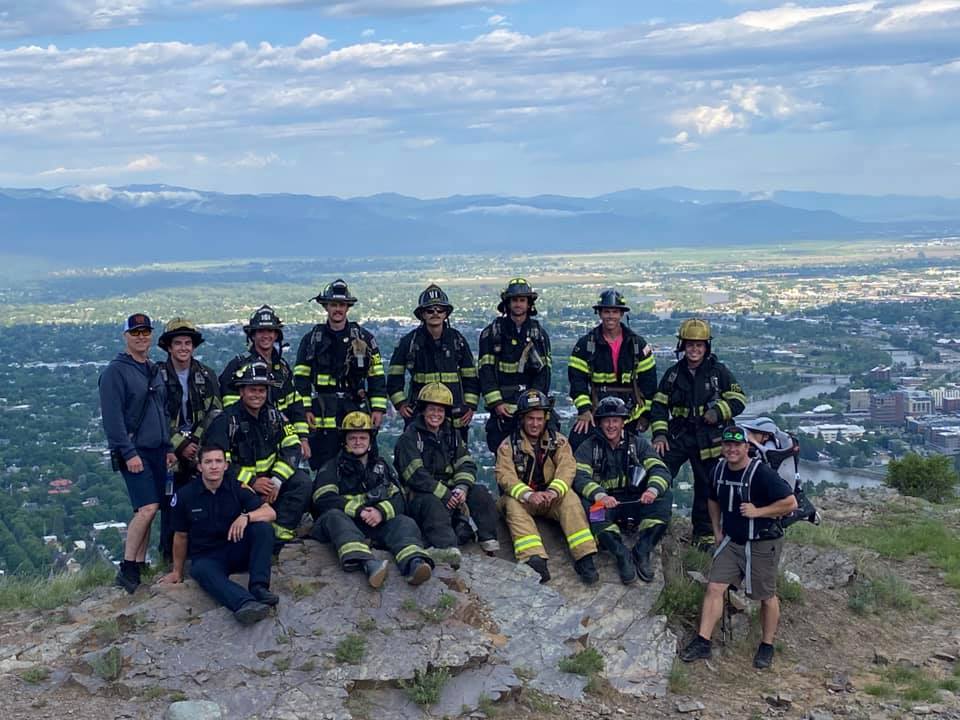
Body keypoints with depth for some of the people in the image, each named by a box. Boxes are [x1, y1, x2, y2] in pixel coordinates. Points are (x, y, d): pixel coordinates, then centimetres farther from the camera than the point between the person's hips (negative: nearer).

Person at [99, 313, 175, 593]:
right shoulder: (116, 371, -7)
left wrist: (169, 448, 15)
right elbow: (112, 417, -14)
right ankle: (126, 569, -7)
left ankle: (139, 566, 13)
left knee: (146, 511, 7)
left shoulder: (154, 371, 16)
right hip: (135, 451, -7)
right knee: (148, 508, -16)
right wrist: (128, 452, -18)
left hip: (157, 451, 7)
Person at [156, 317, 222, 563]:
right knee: (171, 504, -4)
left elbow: (215, 413, 4)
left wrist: (196, 441, -8)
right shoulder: (158, 376, 0)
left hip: (201, 450, 2)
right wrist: (180, 445, -10)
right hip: (171, 453, -2)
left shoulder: (207, 376, 9)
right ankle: (170, 559, 6)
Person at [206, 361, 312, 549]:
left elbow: (292, 447, -2)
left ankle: (279, 533, -19)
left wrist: (276, 480, -16)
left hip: (268, 479, 5)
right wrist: (252, 482, -23)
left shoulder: (273, 415, 5)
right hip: (239, 484, -5)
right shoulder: (226, 421, -10)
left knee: (301, 482, -20)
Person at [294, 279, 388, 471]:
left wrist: (378, 408, 0)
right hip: (323, 412, 0)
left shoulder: (364, 338, 9)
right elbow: (301, 378, 8)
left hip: (357, 409, 0)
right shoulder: (312, 339, 9)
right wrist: (305, 409, -1)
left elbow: (377, 376, 8)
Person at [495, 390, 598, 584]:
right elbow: (505, 475, -13)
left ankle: (584, 557, -38)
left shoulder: (558, 441, 6)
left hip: (551, 497, 1)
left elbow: (567, 468, -10)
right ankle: (534, 560, -51)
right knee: (513, 504, -33)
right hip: (520, 496, -1)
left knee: (570, 498, -29)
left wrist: (553, 491, -31)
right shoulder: (508, 445, 2)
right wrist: (528, 495, -31)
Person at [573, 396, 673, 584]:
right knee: (587, 505, -34)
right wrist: (600, 495, -35)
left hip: (636, 503, 2)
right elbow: (580, 477, -14)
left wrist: (652, 490, -30)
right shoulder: (588, 447, 2)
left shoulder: (638, 443, 7)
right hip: (604, 503, -2)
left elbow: (660, 470, -5)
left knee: (665, 496, -24)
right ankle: (622, 555, -28)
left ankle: (641, 552, -21)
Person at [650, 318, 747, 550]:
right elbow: (659, 405, 6)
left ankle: (704, 532, 23)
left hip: (708, 439, -1)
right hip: (678, 435, 1)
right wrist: (659, 433, -6)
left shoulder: (718, 372, 0)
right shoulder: (673, 373, 6)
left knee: (706, 487, 8)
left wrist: (719, 411, -17)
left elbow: (738, 400, 1)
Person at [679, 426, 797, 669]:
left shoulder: (762, 473, -19)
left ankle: (767, 646, 25)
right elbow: (713, 501, 19)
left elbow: (790, 503, -19)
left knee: (766, 596, 8)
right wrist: (717, 532, 12)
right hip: (731, 541, 5)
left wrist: (758, 512, -22)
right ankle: (703, 642, 2)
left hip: (762, 544, -5)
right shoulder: (719, 469, 1)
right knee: (714, 587, -3)